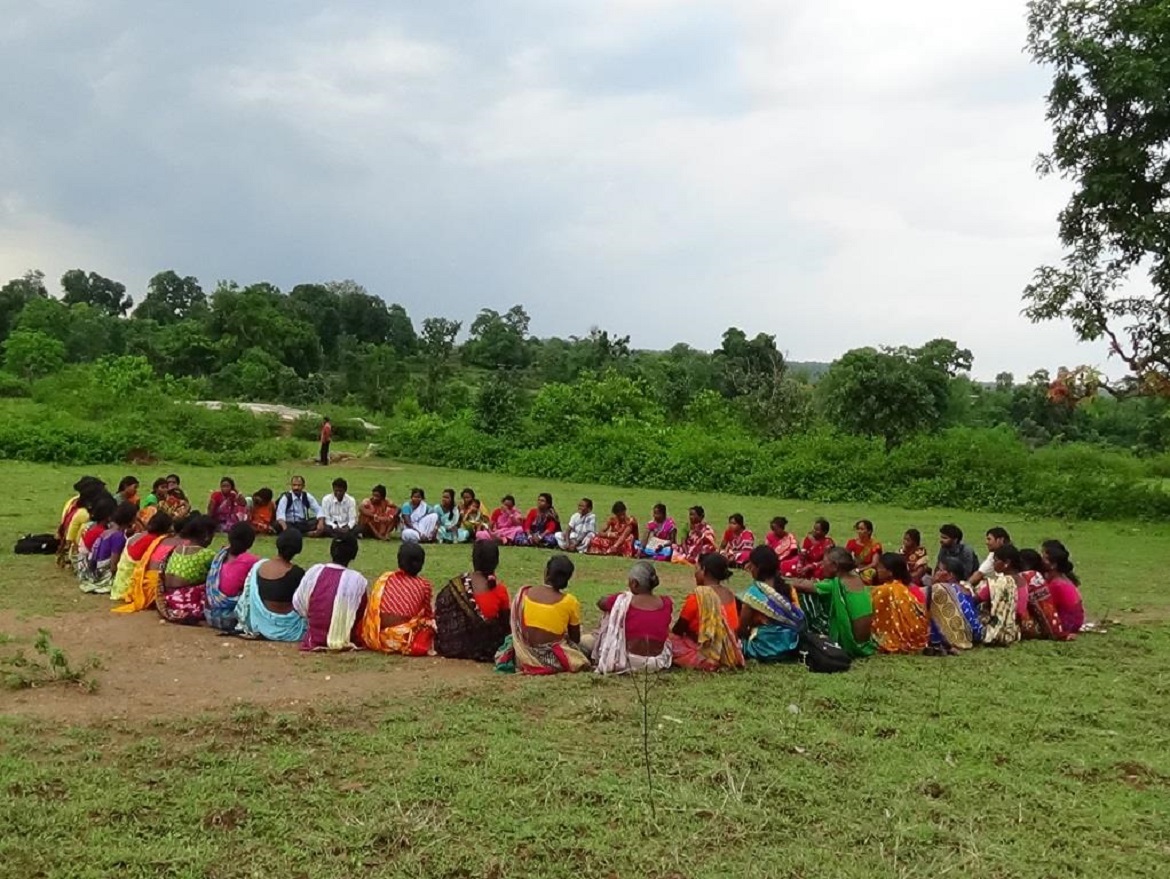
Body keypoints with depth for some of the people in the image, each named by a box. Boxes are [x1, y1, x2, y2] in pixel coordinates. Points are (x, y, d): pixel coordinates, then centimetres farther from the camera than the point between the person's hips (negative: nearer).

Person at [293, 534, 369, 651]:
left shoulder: (314, 572, -8)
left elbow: (298, 605, 3)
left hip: (315, 639, 2)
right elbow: (362, 614, -4)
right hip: (346, 641, -2)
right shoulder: (357, 580, -15)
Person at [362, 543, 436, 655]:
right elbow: (428, 614, 7)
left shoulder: (384, 579, 2)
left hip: (377, 639, 3)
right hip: (406, 641, -3)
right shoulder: (424, 586, -5)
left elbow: (371, 611, 8)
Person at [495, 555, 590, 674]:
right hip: (552, 659, -4)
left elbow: (517, 627, 6)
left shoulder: (523, 593, -6)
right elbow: (575, 639, -4)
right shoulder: (570, 602, -14)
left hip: (525, 655, 4)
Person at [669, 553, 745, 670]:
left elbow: (678, 630, -6)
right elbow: (735, 627, 12)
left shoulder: (698, 596, -16)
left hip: (708, 657, -7)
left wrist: (671, 634, 16)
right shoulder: (730, 595, 3)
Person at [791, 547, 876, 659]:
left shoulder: (836, 584, -17)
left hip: (848, 645, -8)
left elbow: (799, 585, -14)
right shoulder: (858, 580, 4)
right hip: (866, 644, 8)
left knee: (806, 595, -2)